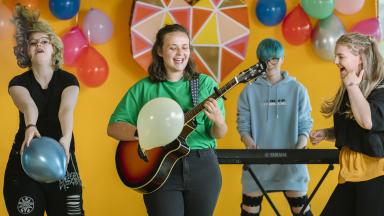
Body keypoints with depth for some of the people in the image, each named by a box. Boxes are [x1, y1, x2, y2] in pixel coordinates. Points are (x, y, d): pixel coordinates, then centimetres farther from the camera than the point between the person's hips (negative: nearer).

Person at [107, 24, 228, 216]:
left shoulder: (205, 84, 4)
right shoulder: (144, 88, 2)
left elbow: (218, 134, 1)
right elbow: (114, 127, -1)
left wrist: (219, 122, -22)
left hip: (202, 166, 2)